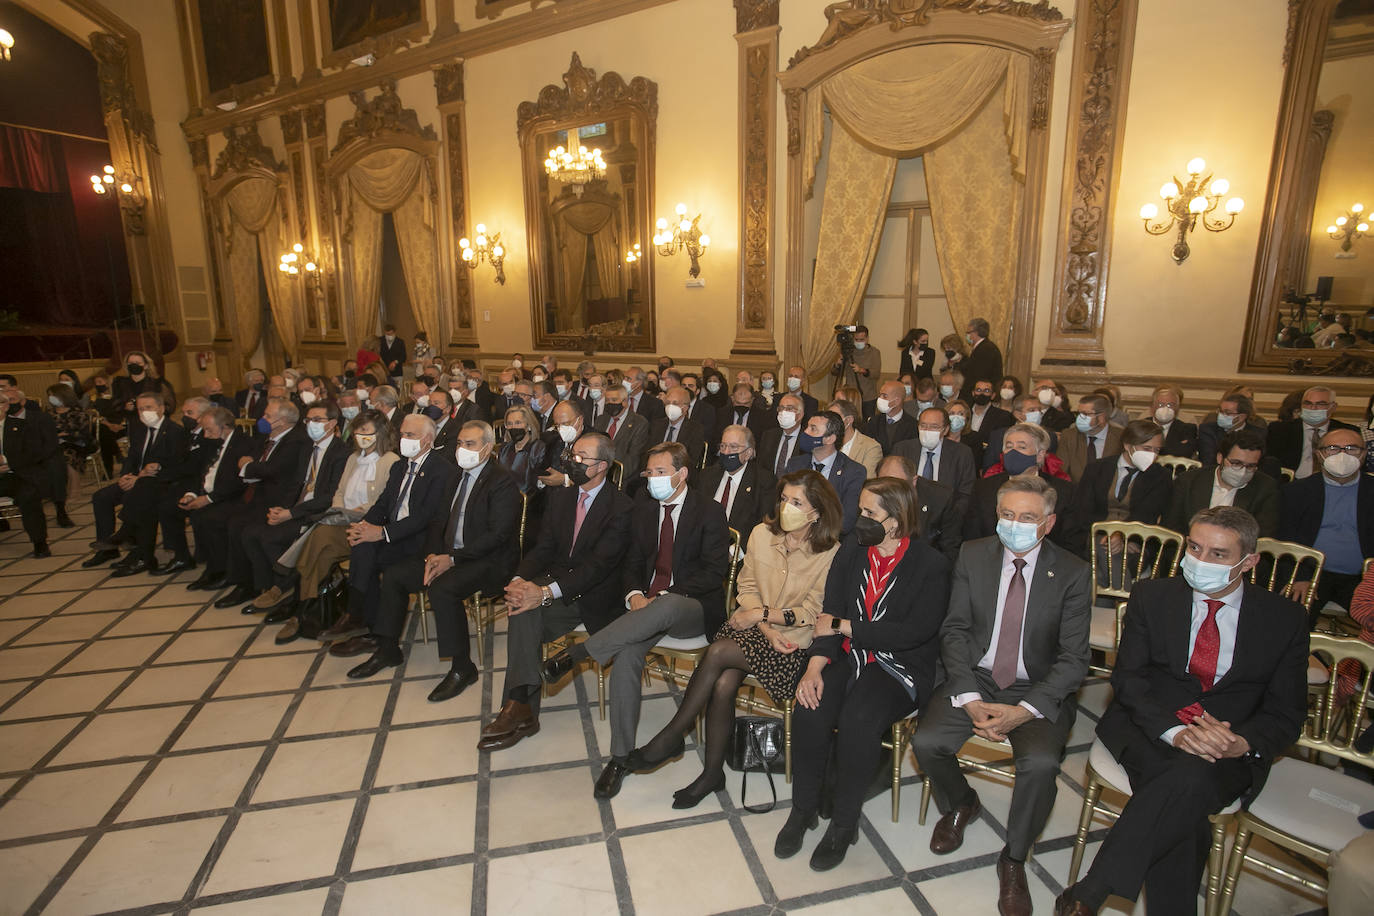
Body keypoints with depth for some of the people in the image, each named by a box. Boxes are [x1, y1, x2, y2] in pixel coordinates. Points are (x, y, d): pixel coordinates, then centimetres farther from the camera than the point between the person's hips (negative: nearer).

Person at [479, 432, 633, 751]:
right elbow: (543, 548, 8)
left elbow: (600, 563, -19)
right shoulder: (559, 498, 12)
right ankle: (521, 707, -25)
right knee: (524, 607, -26)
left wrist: (547, 592, -30)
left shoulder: (620, 506, -10)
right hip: (555, 583, 5)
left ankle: (519, 706, -19)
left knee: (531, 603, -28)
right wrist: (519, 580, -14)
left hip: (595, 597, -5)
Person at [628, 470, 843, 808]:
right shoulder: (762, 533, 1)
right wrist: (766, 628, -9)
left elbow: (812, 614, -8)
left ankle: (671, 737, -7)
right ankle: (712, 773, -1)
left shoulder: (830, 553, -11)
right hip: (752, 626, 4)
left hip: (793, 641, -4)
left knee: (717, 653, -25)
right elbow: (746, 587, 5)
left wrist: (761, 613, -11)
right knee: (722, 685, -23)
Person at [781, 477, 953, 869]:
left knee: (858, 720, -30)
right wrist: (815, 666, -15)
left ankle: (844, 823, -5)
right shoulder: (852, 548, 4)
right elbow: (830, 612, -1)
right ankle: (803, 809, 2)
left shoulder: (931, 564, -9)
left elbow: (914, 632, -16)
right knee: (810, 711, -23)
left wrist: (843, 626, -12)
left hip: (901, 666, -3)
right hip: (847, 657, 4)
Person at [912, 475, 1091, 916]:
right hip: (975, 678, 2)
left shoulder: (1073, 574, -7)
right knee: (926, 742, -20)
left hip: (1039, 690, -1)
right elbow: (955, 630, -2)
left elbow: (1073, 659, -8)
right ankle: (959, 804, 17)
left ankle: (1014, 859, 2)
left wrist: (1024, 711, -21)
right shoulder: (972, 555, -2)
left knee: (1041, 762, -28)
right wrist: (969, 698, -14)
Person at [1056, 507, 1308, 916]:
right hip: (1148, 728, 1)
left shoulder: (1284, 618, 6)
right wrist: (1174, 731, -19)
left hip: (1230, 749, 0)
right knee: (1184, 809, -32)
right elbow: (1128, 677, -1)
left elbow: (1286, 712, 5)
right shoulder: (1151, 596, 5)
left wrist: (1243, 743, -17)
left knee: (1192, 779, -34)